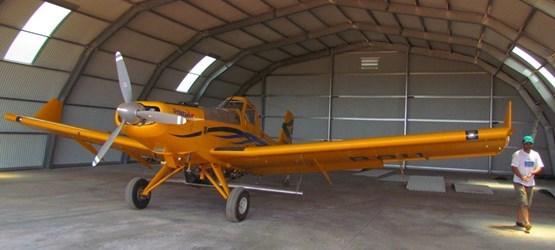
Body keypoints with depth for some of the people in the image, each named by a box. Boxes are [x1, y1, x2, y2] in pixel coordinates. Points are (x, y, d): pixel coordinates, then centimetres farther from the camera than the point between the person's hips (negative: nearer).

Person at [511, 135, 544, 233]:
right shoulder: (517, 154, -7)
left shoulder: (535, 154, 8)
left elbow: (540, 167, 4)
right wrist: (522, 177, -26)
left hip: (530, 183, 6)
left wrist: (532, 173, -17)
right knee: (523, 203, -14)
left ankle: (519, 220, 26)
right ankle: (527, 223, -19)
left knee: (527, 204, 12)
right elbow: (514, 168, -11)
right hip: (519, 182, -6)